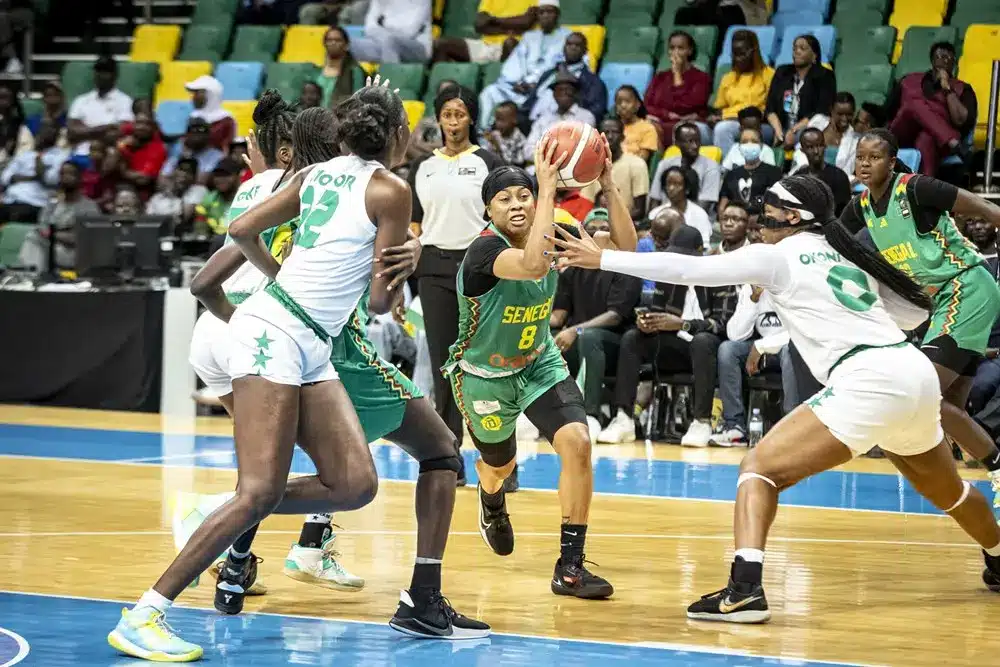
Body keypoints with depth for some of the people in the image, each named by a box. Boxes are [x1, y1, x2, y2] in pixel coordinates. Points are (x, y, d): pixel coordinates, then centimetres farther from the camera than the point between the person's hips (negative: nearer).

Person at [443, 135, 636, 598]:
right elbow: (533, 266, -54)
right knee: (500, 466, 19)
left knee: (576, 442, -21)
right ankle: (492, 504, 62)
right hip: (484, 373, -4)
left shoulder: (550, 235, -14)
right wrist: (549, 186, -53)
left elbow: (625, 246, -17)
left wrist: (608, 185, -30)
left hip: (538, 362, 4)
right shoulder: (485, 250, -32)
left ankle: (570, 566, -13)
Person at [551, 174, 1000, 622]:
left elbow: (689, 269, 1)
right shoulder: (849, 257, 23)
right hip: (918, 372, 8)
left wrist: (602, 260, 3)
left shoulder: (779, 256, 5)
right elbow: (915, 312, 29)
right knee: (942, 488, 33)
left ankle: (745, 589, -22)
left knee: (760, 467, -4)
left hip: (867, 381, -8)